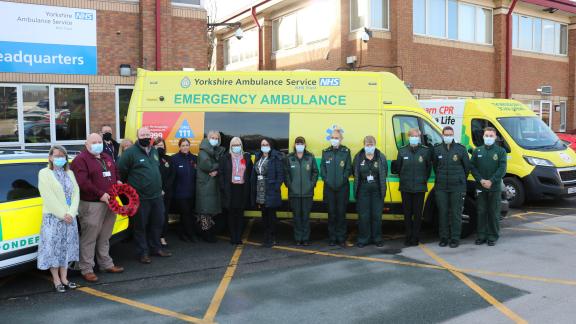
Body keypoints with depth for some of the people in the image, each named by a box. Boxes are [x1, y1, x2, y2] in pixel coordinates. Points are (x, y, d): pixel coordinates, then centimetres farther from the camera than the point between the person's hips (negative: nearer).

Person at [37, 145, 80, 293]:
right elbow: (48, 197, -10)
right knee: (53, 248, -1)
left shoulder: (70, 173, 12)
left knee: (66, 248, 9)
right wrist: (62, 214, -16)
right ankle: (56, 281, 9)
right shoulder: (44, 173, -2)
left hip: (69, 217, 5)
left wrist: (70, 213, -9)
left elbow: (76, 193, 5)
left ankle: (64, 279, 18)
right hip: (53, 217, -4)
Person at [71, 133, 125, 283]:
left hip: (108, 202, 8)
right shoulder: (81, 160, -8)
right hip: (91, 205, -8)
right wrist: (100, 194, -21)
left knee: (104, 237, 17)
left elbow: (115, 173, 32)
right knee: (89, 238, -4)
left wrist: (118, 182, 10)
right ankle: (87, 269, 5)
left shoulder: (107, 158, 18)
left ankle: (106, 264, 28)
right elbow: (82, 182, -19)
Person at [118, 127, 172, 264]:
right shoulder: (131, 152, -10)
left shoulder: (154, 151, 12)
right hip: (140, 197, -6)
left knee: (158, 223, 13)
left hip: (157, 195, 6)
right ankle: (143, 252, 13)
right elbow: (120, 170, -8)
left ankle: (155, 247, 28)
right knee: (141, 225, 3)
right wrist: (130, 187, 1)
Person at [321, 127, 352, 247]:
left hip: (342, 187, -2)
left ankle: (341, 238, 8)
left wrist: (342, 181, -9)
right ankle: (332, 238, 13)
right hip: (329, 187, 2)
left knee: (341, 213, 0)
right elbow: (322, 169, 7)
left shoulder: (346, 152, 3)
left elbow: (348, 169, 1)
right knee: (331, 213, 5)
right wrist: (327, 180, -5)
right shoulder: (326, 152, 8)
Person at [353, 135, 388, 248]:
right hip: (363, 190, 0)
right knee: (363, 216, 1)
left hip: (377, 190, 0)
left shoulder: (381, 157, 2)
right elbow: (355, 174, 7)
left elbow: (384, 174, 7)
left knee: (377, 215, 5)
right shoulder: (358, 157, 2)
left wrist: (382, 188, 2)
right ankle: (363, 239, 11)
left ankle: (377, 239, 18)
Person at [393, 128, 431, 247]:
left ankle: (415, 238, 12)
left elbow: (429, 167, 8)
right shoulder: (402, 151, 4)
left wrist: (425, 179, 5)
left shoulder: (426, 151, 0)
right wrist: (403, 178, 9)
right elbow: (397, 167, 12)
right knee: (407, 214, 7)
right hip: (405, 188, 1)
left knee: (418, 214, 3)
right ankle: (408, 237, 17)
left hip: (420, 188, -1)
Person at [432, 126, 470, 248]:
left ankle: (455, 238, 9)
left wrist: (461, 179, 13)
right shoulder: (437, 149, 5)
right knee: (442, 212, 5)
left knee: (456, 213, 1)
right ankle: (444, 238, 15)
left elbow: (467, 166, 8)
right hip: (441, 187, 2)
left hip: (457, 187, -2)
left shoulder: (461, 148, 0)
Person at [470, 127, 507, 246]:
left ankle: (492, 237, 11)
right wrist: (481, 180, -9)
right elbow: (472, 167, 4)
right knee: (481, 212, 6)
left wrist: (491, 181, -14)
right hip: (480, 187, 2)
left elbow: (502, 169, -5)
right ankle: (481, 236, 14)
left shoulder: (501, 151, 2)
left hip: (495, 187, -2)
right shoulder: (477, 151, 8)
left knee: (494, 213, 3)